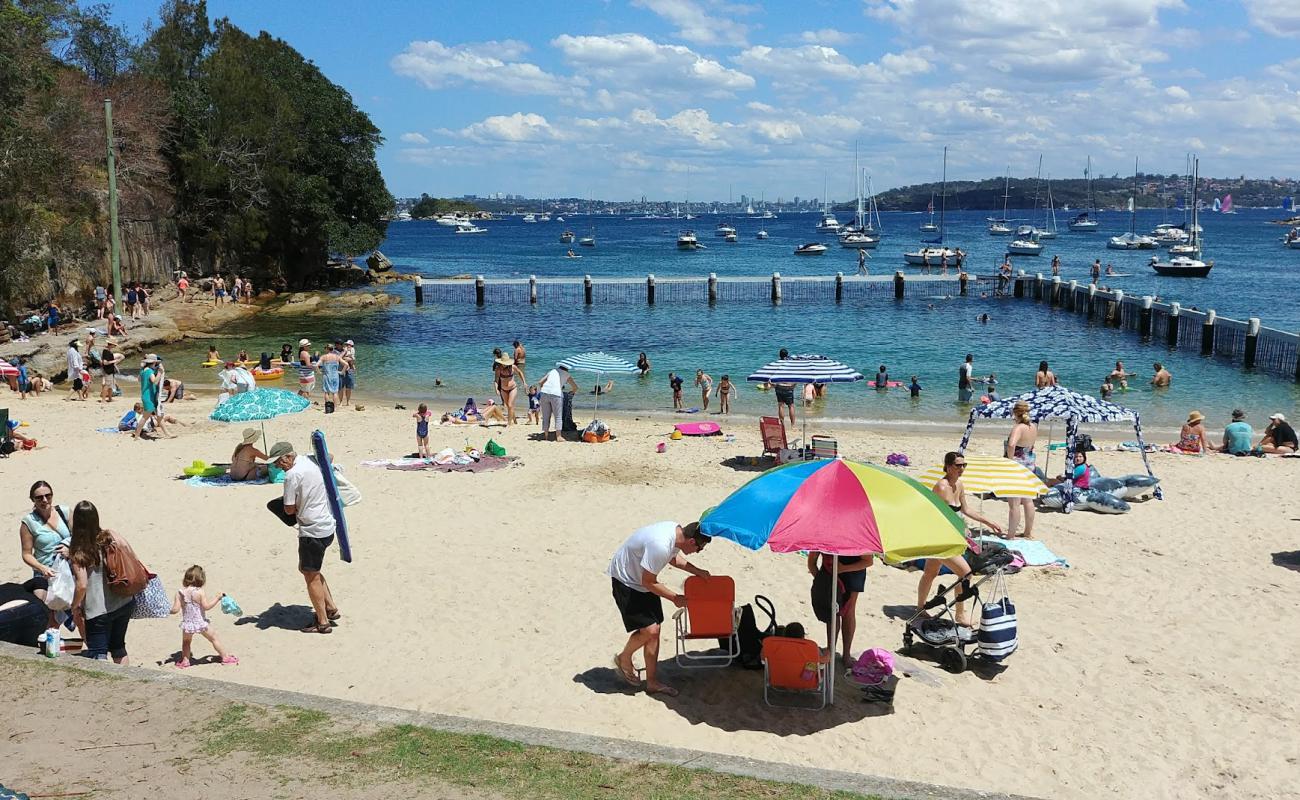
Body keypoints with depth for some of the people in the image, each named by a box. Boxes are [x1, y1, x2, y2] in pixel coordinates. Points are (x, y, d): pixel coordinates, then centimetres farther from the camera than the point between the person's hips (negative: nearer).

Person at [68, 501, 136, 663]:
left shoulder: (78, 551, -12)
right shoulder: (109, 536, -2)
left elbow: (82, 585, -16)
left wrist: (75, 607, -2)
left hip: (98, 610, -5)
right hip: (124, 603, 5)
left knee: (97, 654, 4)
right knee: (118, 646, 23)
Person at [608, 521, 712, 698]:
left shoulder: (676, 531, -9)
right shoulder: (660, 546, -36)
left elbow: (673, 558, 14)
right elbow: (648, 582, -25)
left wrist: (697, 571, 2)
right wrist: (675, 598, -15)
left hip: (643, 579, 9)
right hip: (626, 581, -9)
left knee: (654, 630, 7)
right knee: (649, 629, -14)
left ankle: (652, 682, 16)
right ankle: (624, 659, 13)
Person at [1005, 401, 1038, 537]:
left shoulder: (1018, 428, -20)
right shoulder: (1033, 426, 5)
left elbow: (1011, 444, -37)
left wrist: (1010, 459, -24)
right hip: (1029, 466, 8)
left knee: (1014, 503, -4)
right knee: (1028, 500, 18)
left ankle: (1011, 535, 0)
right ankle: (1029, 533, 29)